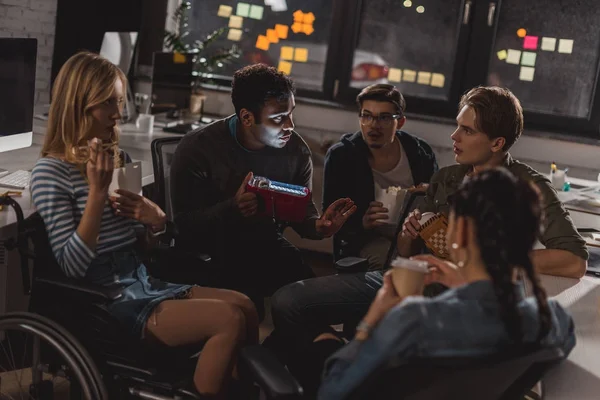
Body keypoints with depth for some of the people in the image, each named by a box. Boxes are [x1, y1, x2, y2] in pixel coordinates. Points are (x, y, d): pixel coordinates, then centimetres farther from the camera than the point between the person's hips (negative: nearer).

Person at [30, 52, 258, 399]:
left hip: (143, 284, 8)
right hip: (103, 304, -7)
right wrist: (98, 191, -24)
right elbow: (71, 267, -21)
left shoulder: (119, 159, 10)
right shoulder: (51, 172, -13)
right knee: (230, 319, -19)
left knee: (244, 305, -4)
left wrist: (156, 221, -6)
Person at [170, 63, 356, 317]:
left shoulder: (296, 149, -2)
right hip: (210, 251, -4)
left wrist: (316, 225, -19)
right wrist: (231, 209, -36)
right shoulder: (197, 149, -17)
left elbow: (302, 207, 7)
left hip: (268, 246, 4)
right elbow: (184, 224, -16)